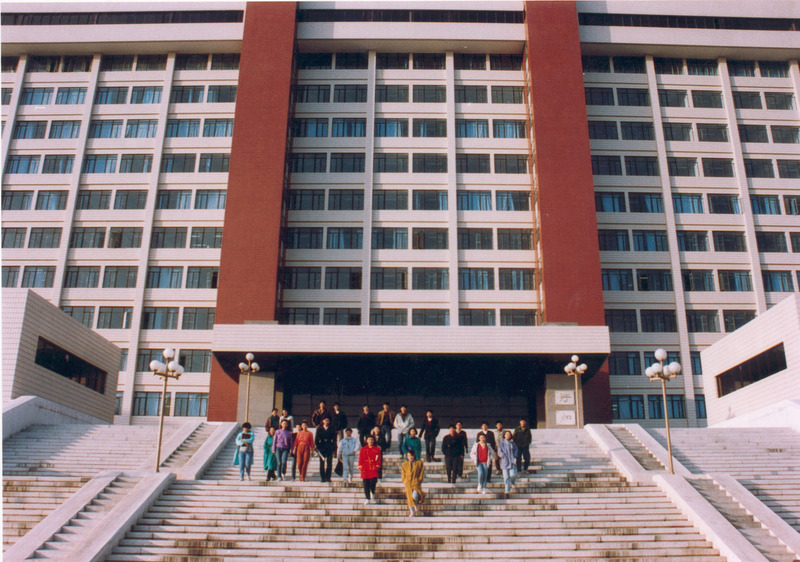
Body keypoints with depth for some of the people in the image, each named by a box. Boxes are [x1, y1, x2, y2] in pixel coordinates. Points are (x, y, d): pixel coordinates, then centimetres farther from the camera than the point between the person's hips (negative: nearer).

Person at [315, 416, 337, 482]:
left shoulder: (332, 429, 6)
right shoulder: (319, 429, 7)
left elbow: (334, 439, 4)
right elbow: (316, 438, 4)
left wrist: (334, 448, -4)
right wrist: (317, 447, -5)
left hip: (330, 448, 0)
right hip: (322, 448, 0)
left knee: (329, 463, -2)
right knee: (322, 463, 3)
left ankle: (328, 477, 4)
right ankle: (322, 477, 9)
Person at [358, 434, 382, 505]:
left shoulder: (377, 449, 9)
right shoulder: (363, 449, 12)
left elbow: (379, 459, 6)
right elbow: (360, 459, 10)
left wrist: (377, 466, -4)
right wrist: (360, 467, -1)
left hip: (373, 469, -1)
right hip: (365, 470, 1)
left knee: (373, 483, -10)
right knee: (366, 485, -2)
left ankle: (372, 497, 16)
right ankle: (368, 499, 6)